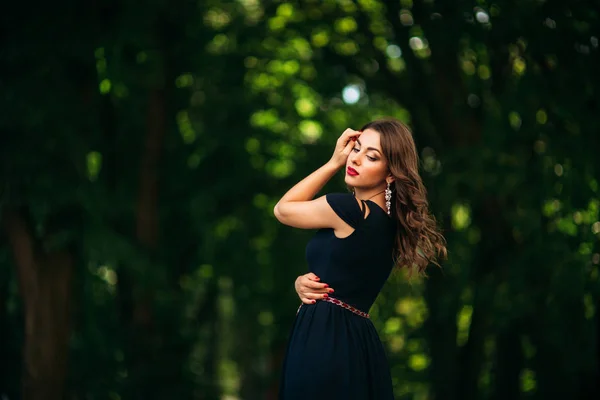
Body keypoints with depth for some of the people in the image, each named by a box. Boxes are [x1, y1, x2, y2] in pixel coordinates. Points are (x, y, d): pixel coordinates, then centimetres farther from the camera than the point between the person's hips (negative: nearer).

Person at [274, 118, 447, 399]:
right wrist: (303, 283, -3)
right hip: (359, 343, 9)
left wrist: (333, 163, 2)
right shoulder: (387, 221, 13)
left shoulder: (350, 209, -14)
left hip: (325, 339, -9)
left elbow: (282, 209, 2)